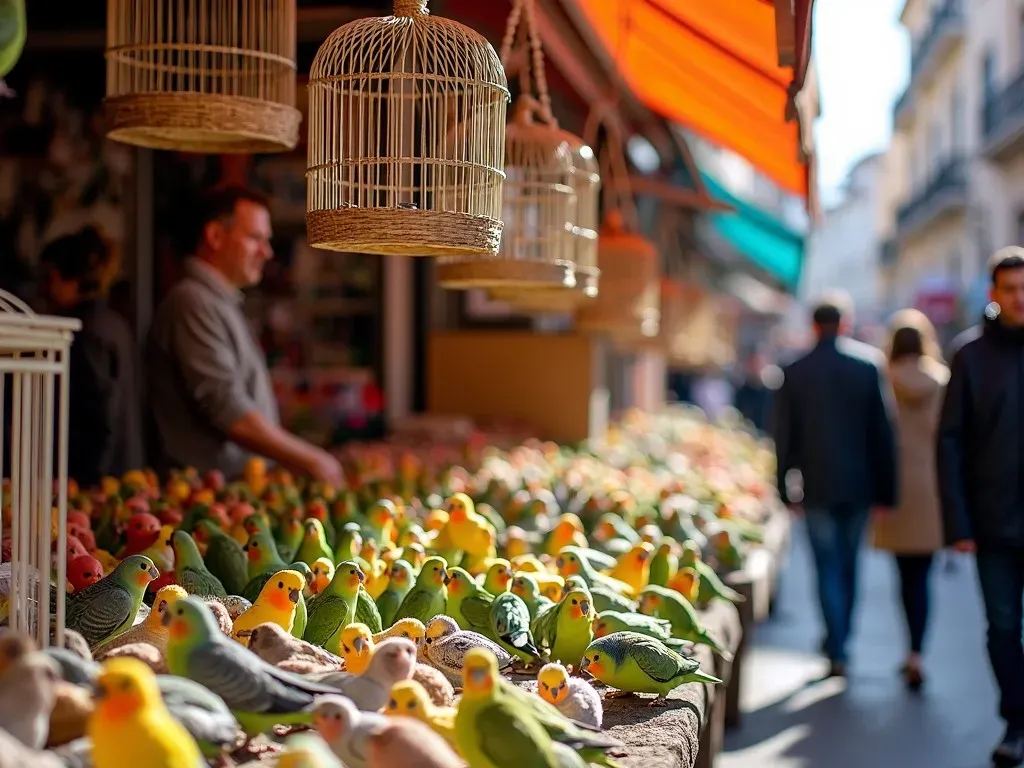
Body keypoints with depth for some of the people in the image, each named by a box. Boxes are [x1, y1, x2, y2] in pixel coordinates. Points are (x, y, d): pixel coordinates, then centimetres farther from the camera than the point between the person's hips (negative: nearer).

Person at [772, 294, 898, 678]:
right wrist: (886, 490, 3)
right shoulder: (869, 365, -2)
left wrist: (785, 489, 8)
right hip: (859, 484, 1)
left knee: (829, 568, 3)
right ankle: (838, 641, 27)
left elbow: (784, 437, 0)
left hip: (818, 487, -1)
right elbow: (883, 432, -1)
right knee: (848, 565, 15)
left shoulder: (794, 372, -2)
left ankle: (837, 653, -3)